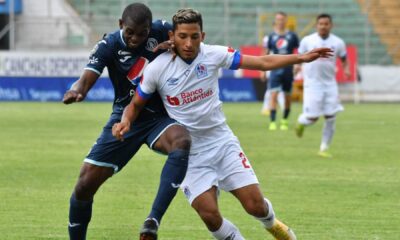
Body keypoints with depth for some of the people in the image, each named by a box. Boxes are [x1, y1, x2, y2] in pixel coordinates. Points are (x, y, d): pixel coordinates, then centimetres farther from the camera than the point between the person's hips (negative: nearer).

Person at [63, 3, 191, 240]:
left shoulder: (160, 31, -9)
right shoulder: (109, 45, -11)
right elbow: (87, 79, -23)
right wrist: (76, 91, -48)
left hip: (159, 118, -1)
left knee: (182, 141, -37)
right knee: (85, 184, -3)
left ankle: (153, 221, -38)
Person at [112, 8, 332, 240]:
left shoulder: (213, 55, -9)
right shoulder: (157, 69, -11)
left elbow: (263, 62, -5)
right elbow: (136, 104, 2)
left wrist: (301, 58, -14)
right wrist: (126, 121, -19)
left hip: (222, 141, 1)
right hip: (190, 154, -1)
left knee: (256, 206, -4)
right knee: (210, 215, -18)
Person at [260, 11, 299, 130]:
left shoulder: (292, 36, 2)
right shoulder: (271, 37, 1)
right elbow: (266, 54, 8)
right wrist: (263, 70, 5)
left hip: (288, 70, 1)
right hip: (275, 70, -1)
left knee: (287, 96, 8)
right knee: (273, 94, -12)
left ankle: (285, 121, 24)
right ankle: (272, 122, -12)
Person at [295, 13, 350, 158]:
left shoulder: (338, 43, 1)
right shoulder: (307, 41, -3)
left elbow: (344, 59, 13)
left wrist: (346, 69, -6)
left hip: (330, 83, 2)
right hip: (312, 82, -2)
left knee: (331, 118, -2)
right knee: (312, 118, -7)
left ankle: (324, 148, 11)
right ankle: (301, 122, 29)